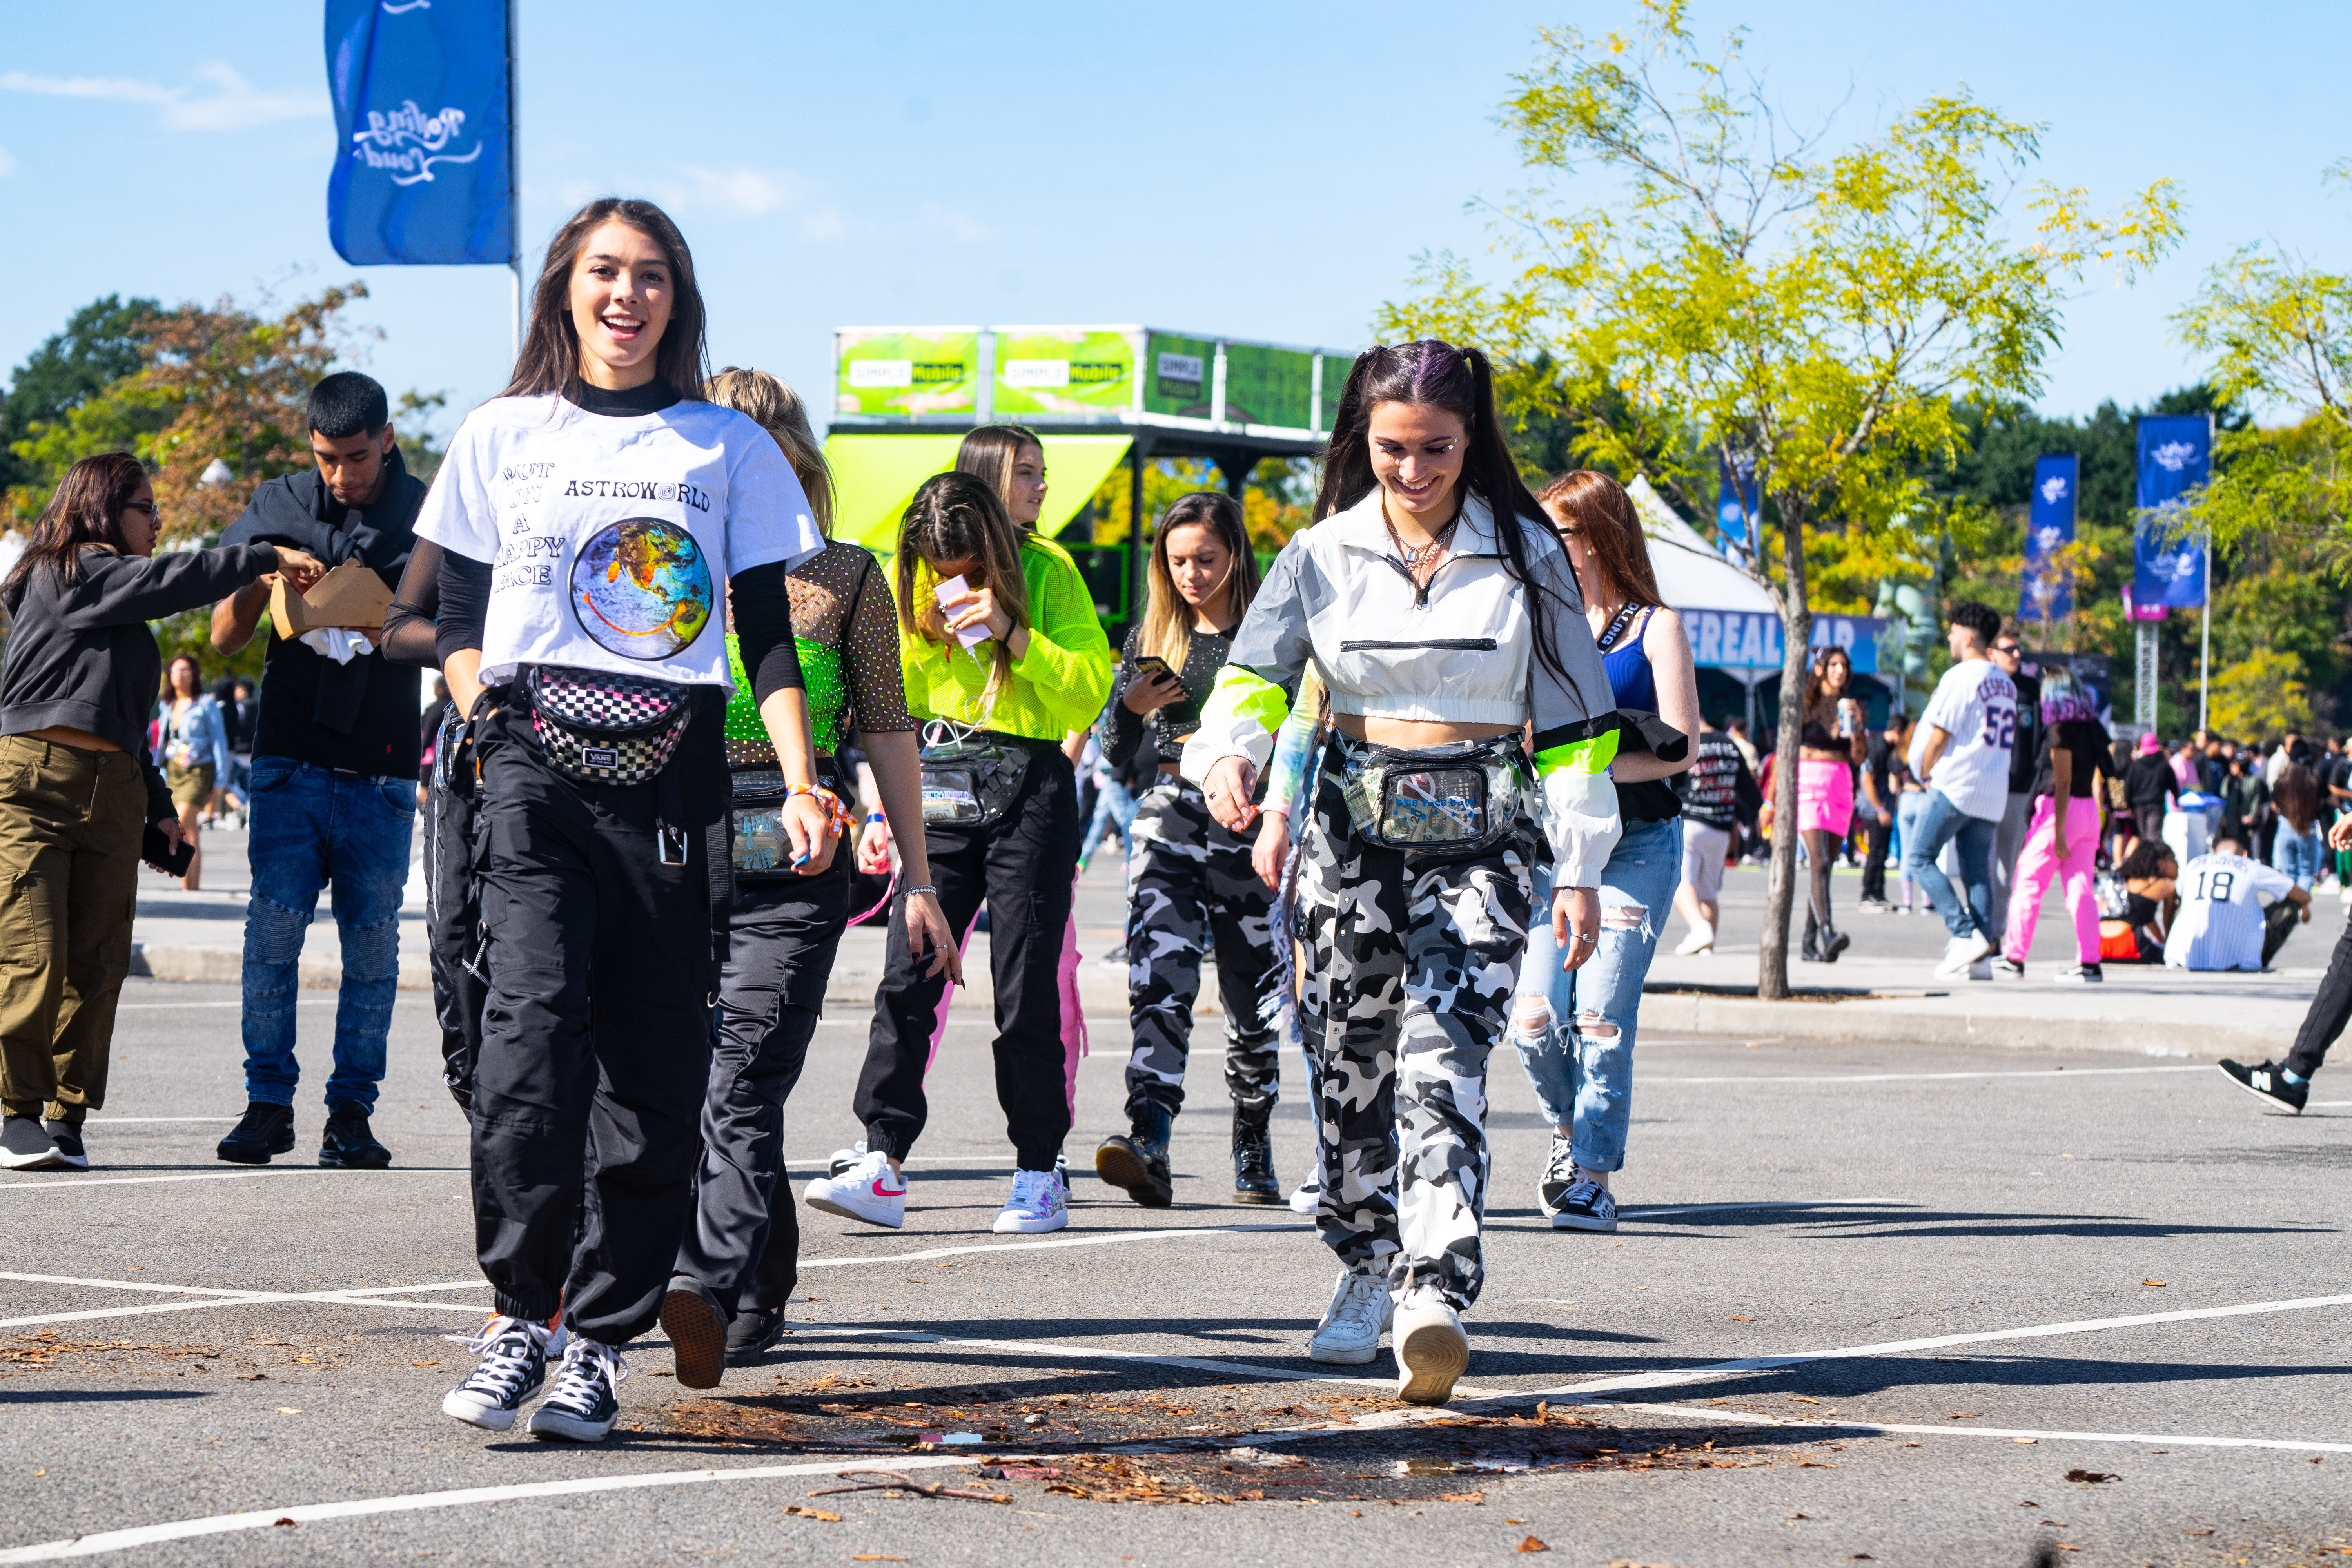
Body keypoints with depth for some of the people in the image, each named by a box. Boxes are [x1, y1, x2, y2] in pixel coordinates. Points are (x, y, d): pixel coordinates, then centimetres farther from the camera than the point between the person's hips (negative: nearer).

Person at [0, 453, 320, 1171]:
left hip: (112, 791, 8)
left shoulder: (124, 617, 24)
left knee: (97, 964, 1)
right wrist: (266, 558, -5)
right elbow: (170, 580, -12)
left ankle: (67, 1118, 6)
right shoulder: (64, 574, 0)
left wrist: (157, 805, 22)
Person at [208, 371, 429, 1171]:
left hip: (382, 771, -1)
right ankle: (268, 1104, 1)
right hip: (291, 763, 1)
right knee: (273, 930, -7)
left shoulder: (427, 516, 3)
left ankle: (352, 1112, 7)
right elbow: (224, 638, 10)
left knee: (372, 943, 0)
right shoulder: (278, 508, 7)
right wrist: (261, 579, -9)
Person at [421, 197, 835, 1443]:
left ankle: (595, 1340, 4)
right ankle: (518, 1312, -14)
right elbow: (458, 619, 17)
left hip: (673, 779, 1)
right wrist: (486, 722, -1)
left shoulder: (728, 448, 13)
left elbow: (767, 638, 10)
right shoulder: (502, 438, 14)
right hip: (537, 775, -1)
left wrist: (801, 783, -3)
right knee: (534, 1025, -20)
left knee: (657, 1072, -3)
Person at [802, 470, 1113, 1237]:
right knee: (908, 973, -7)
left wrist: (1013, 635, -17)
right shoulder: (917, 584, 8)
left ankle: (1039, 1173, 5)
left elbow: (1092, 689, -7)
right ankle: (883, 1162, -10)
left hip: (1031, 785, -3)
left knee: (1026, 985, -3)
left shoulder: (1046, 570, -2)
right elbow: (896, 699, 11)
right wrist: (927, 638, -7)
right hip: (940, 786, 3)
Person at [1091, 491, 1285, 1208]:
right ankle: (1148, 1141, -30)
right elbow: (1116, 753, 11)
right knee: (1159, 979, -17)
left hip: (1247, 824, -2)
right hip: (1170, 816, 2)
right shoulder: (1152, 637, 12)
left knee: (1252, 999, 6)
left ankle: (1253, 1151, 24)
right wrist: (1132, 707, -8)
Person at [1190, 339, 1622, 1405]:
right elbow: (1257, 671, -3)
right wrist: (1230, 754, -27)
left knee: (1443, 1066, -17)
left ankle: (1434, 1297, -27)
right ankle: (1364, 1273, 25)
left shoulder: (1525, 558, 2)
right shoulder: (1324, 553, 5)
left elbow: (1572, 720, 5)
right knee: (1350, 1067, 5)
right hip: (1355, 829, 2)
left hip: (1480, 845, -2)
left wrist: (1580, 871, 1)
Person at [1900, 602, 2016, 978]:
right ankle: (1982, 956, 0)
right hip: (1993, 792, 8)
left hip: (1954, 787, -8)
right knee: (1978, 870, 8)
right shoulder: (2006, 684, 16)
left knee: (1919, 858, -3)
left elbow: (1939, 736, -12)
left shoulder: (1960, 677, -10)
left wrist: (1925, 773, 5)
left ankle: (1965, 933, -16)